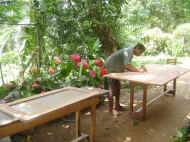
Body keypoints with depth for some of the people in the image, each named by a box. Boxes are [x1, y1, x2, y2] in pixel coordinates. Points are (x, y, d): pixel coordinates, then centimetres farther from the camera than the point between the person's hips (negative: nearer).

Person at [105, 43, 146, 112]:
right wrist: (138, 70, -24)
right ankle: (111, 109, -2)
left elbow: (127, 67, 4)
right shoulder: (128, 51, -22)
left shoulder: (131, 54, 8)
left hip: (115, 69, 10)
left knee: (117, 87, 12)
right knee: (112, 89, -8)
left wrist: (138, 69, -8)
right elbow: (127, 65, -33)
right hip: (111, 68, -10)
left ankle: (117, 106, 21)